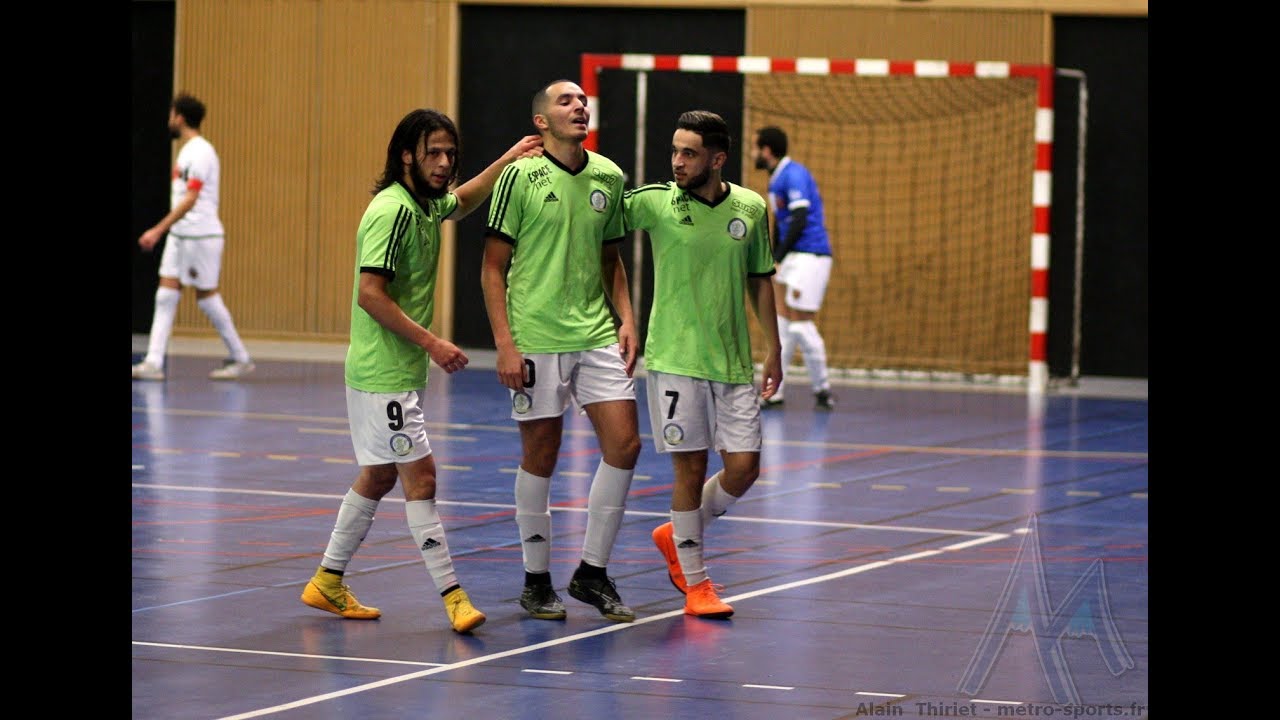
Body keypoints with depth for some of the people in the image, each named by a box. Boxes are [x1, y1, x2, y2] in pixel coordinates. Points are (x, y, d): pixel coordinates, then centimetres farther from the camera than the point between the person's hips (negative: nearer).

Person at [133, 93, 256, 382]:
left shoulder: (201, 152, -15)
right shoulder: (187, 150, 15)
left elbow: (190, 200, -22)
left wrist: (158, 230, -25)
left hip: (201, 236, -9)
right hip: (179, 236, 9)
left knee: (206, 297, -2)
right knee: (166, 294, 1)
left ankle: (241, 359, 10)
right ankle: (153, 363, -4)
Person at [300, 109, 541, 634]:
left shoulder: (426, 205, 9)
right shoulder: (392, 211, -19)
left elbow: (461, 201, 35)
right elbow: (370, 294, -25)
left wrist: (507, 161, 23)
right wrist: (431, 342, -24)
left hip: (403, 371, 10)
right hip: (383, 374, -10)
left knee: (380, 476, 15)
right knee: (420, 477, -11)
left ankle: (328, 582, 24)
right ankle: (452, 596, -12)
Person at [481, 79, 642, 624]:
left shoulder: (608, 177, 9)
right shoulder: (521, 176, -6)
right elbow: (493, 267, -5)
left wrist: (625, 318, 8)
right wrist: (504, 343, -12)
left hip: (597, 335, 5)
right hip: (537, 339, -5)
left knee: (624, 444, -3)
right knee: (540, 455, 2)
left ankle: (592, 573, 10)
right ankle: (537, 579, 15)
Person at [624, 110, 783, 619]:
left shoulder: (751, 209, 3)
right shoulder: (655, 201, -5)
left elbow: (760, 281, 13)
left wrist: (773, 349, 13)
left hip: (734, 362, 3)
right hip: (675, 360, -3)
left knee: (743, 468, 1)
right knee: (690, 466, -2)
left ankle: (676, 535, 27)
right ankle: (695, 583, 12)